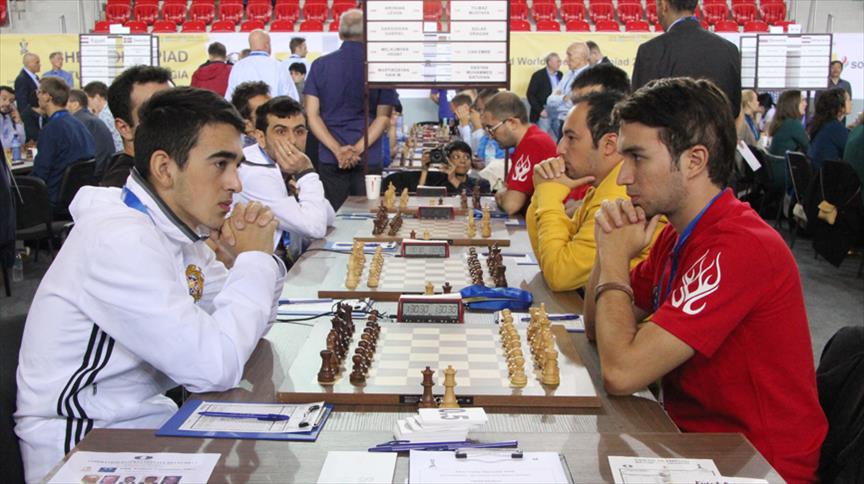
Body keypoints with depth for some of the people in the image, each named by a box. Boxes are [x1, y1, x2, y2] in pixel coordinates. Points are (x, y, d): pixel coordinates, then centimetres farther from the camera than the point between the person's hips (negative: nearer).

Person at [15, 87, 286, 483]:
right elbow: (216, 367, -27)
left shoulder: (176, 229, 3)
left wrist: (257, 258, -8)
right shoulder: (122, 241, -24)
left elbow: (244, 324, 11)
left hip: (145, 416, 8)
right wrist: (253, 260, -16)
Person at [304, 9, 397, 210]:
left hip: (330, 159, 1)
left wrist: (338, 149, -9)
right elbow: (383, 117, -6)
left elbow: (312, 114, -3)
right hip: (368, 160, -1)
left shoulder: (320, 65, 3)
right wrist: (358, 149, -10)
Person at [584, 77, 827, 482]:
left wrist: (616, 256, -15)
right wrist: (611, 247, -8)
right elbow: (598, 329, 8)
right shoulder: (678, 234, 4)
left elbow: (620, 372, -28)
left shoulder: (740, 248, -25)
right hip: (693, 434, 7)